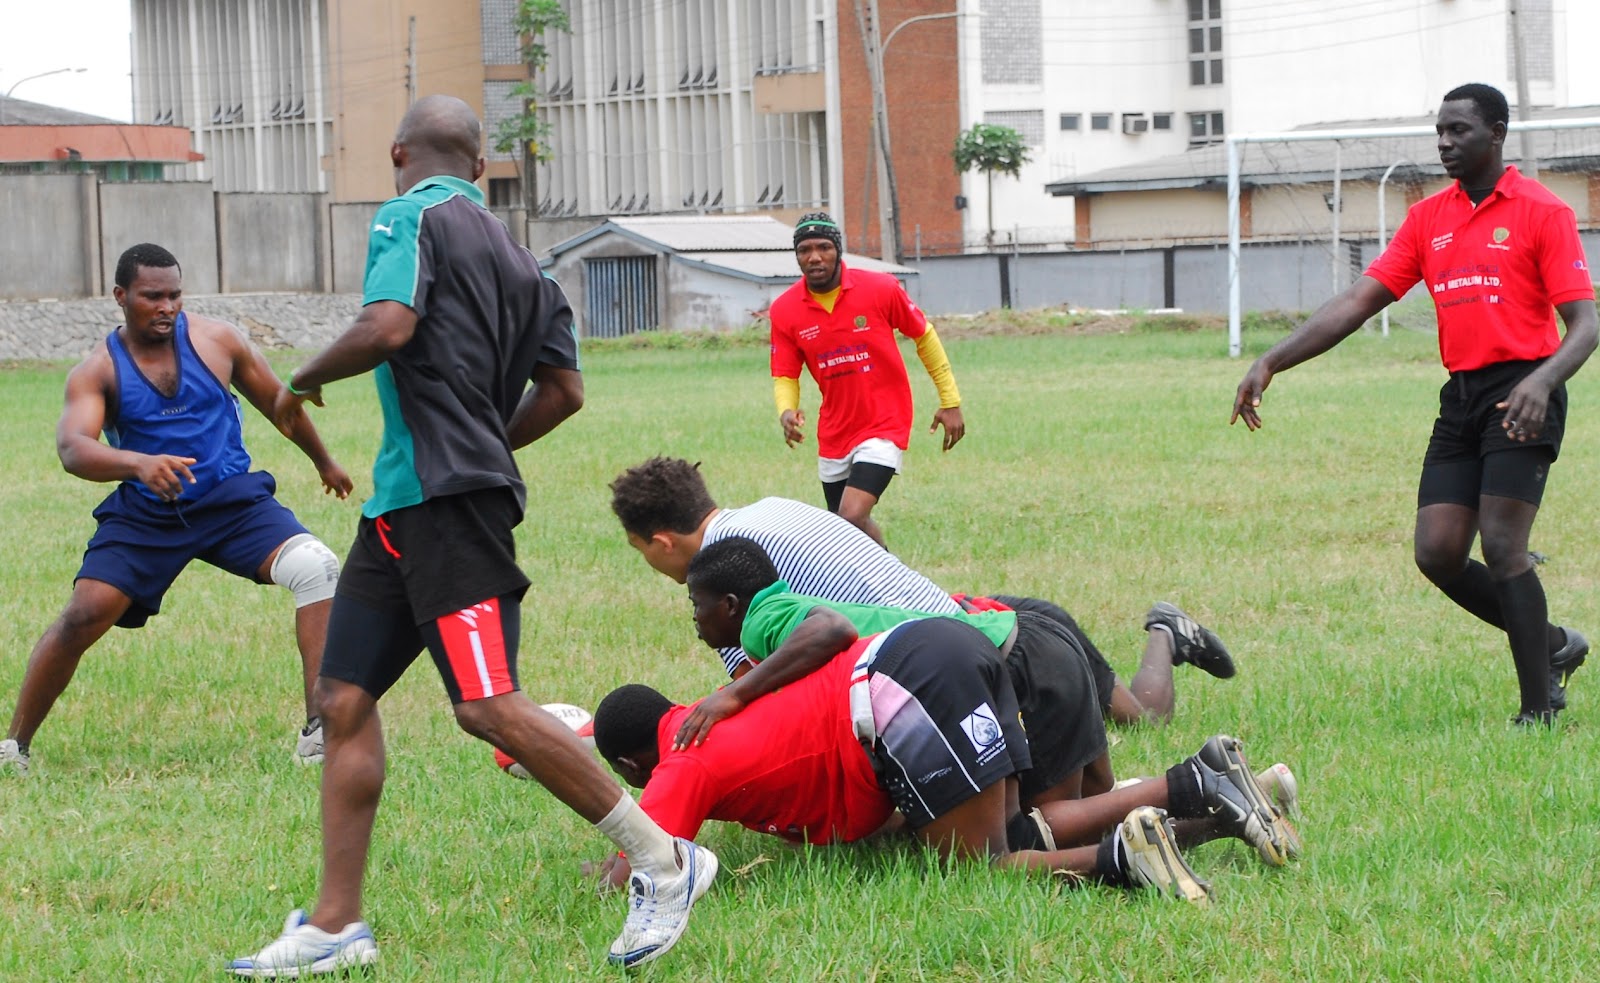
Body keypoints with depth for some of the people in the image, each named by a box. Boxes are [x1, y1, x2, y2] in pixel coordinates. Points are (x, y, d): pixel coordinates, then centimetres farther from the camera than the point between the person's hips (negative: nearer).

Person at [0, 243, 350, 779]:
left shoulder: (217, 340, -1)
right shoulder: (97, 370, -7)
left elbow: (277, 401, 15)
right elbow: (72, 448, -24)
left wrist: (324, 461, 28)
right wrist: (139, 463, -44)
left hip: (233, 499, 1)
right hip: (144, 514, -1)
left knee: (316, 568, -22)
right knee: (83, 616, -16)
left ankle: (319, 732, -19)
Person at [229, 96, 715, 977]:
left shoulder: (410, 217, -5)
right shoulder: (513, 254, 20)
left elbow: (387, 328, -21)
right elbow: (564, 389, 17)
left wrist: (305, 381, -4)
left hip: (444, 502, -10)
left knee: (488, 707, -15)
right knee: (344, 697, 8)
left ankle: (663, 861, -10)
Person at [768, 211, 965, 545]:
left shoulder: (881, 288, -12)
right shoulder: (784, 311, -7)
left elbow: (924, 336, 2)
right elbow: (784, 376, 0)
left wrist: (950, 401, 4)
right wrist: (786, 411, -23)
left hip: (884, 426, -4)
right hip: (834, 435, 4)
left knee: (852, 518, -21)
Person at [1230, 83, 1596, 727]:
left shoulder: (1542, 212, -4)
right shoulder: (1428, 218, 13)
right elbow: (1357, 303, 10)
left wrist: (1541, 381, -30)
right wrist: (1271, 362, 1)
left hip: (1521, 393, -6)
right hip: (1460, 396, 6)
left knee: (1501, 546, -15)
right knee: (1437, 552, -3)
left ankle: (1539, 707, -5)